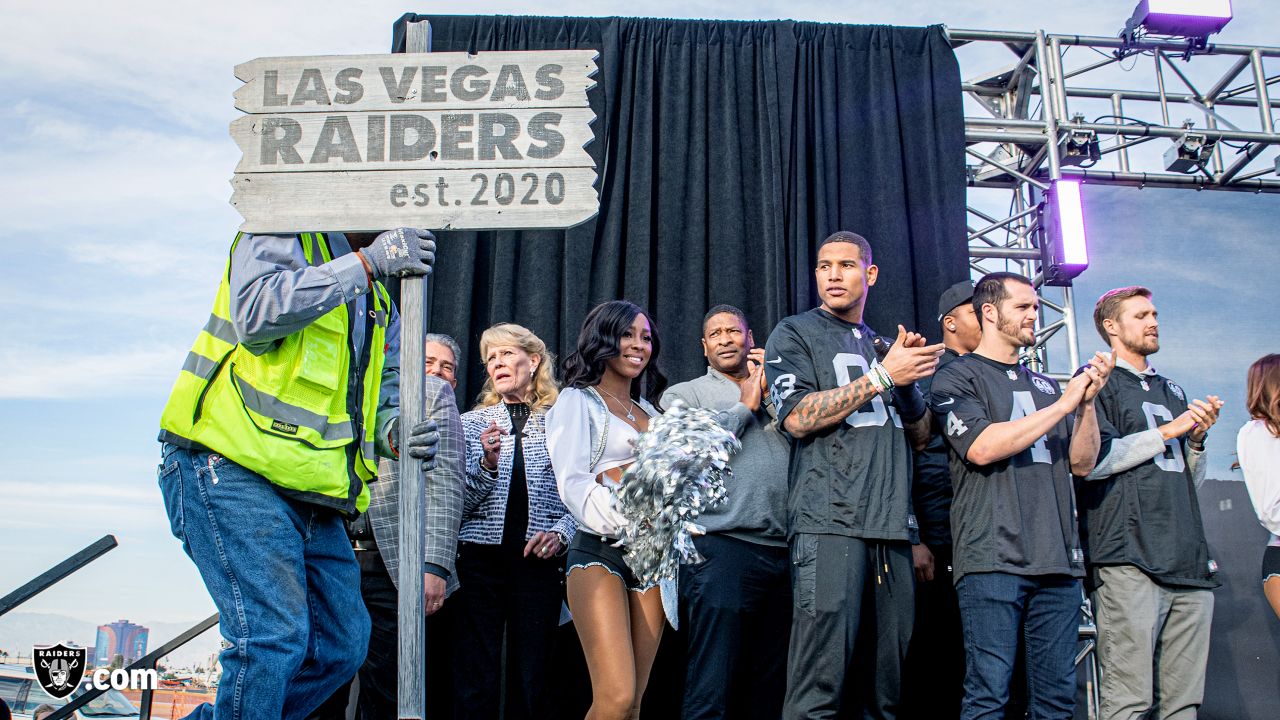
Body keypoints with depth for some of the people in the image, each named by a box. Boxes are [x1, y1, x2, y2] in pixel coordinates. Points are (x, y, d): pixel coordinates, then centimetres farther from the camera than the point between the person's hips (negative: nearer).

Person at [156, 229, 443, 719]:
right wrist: (366, 262, -20)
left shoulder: (378, 303, 22)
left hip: (312, 497, 8)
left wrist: (396, 432, -7)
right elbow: (256, 310, -22)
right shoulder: (283, 236, 0)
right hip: (229, 470, -8)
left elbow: (384, 397, 17)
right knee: (274, 635, -18)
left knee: (342, 646, 10)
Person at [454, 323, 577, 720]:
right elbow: (458, 504, 4)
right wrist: (487, 464, -12)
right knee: (475, 681, -3)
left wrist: (561, 532, -9)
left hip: (540, 561, 0)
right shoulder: (472, 423, 11)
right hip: (480, 557, 1)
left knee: (532, 680, 2)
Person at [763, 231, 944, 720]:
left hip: (892, 529, 6)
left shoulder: (883, 346, 24)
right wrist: (883, 376, -9)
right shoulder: (795, 334, 8)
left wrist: (909, 378, 1)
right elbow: (798, 418, -8)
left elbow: (920, 437, 20)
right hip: (829, 524, -5)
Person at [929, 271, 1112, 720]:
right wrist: (1062, 405, -7)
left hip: (1058, 560, 6)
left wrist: (1088, 401, 2)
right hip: (993, 560, -6)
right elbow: (981, 448, -12)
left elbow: (1082, 464, 18)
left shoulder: (1045, 385, 22)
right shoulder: (957, 377, 5)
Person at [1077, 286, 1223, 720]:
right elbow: (1090, 460, -11)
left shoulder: (1172, 392, 27)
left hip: (1190, 561, 7)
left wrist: (1197, 438, 9)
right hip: (1130, 559, -7)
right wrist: (1167, 431, -5)